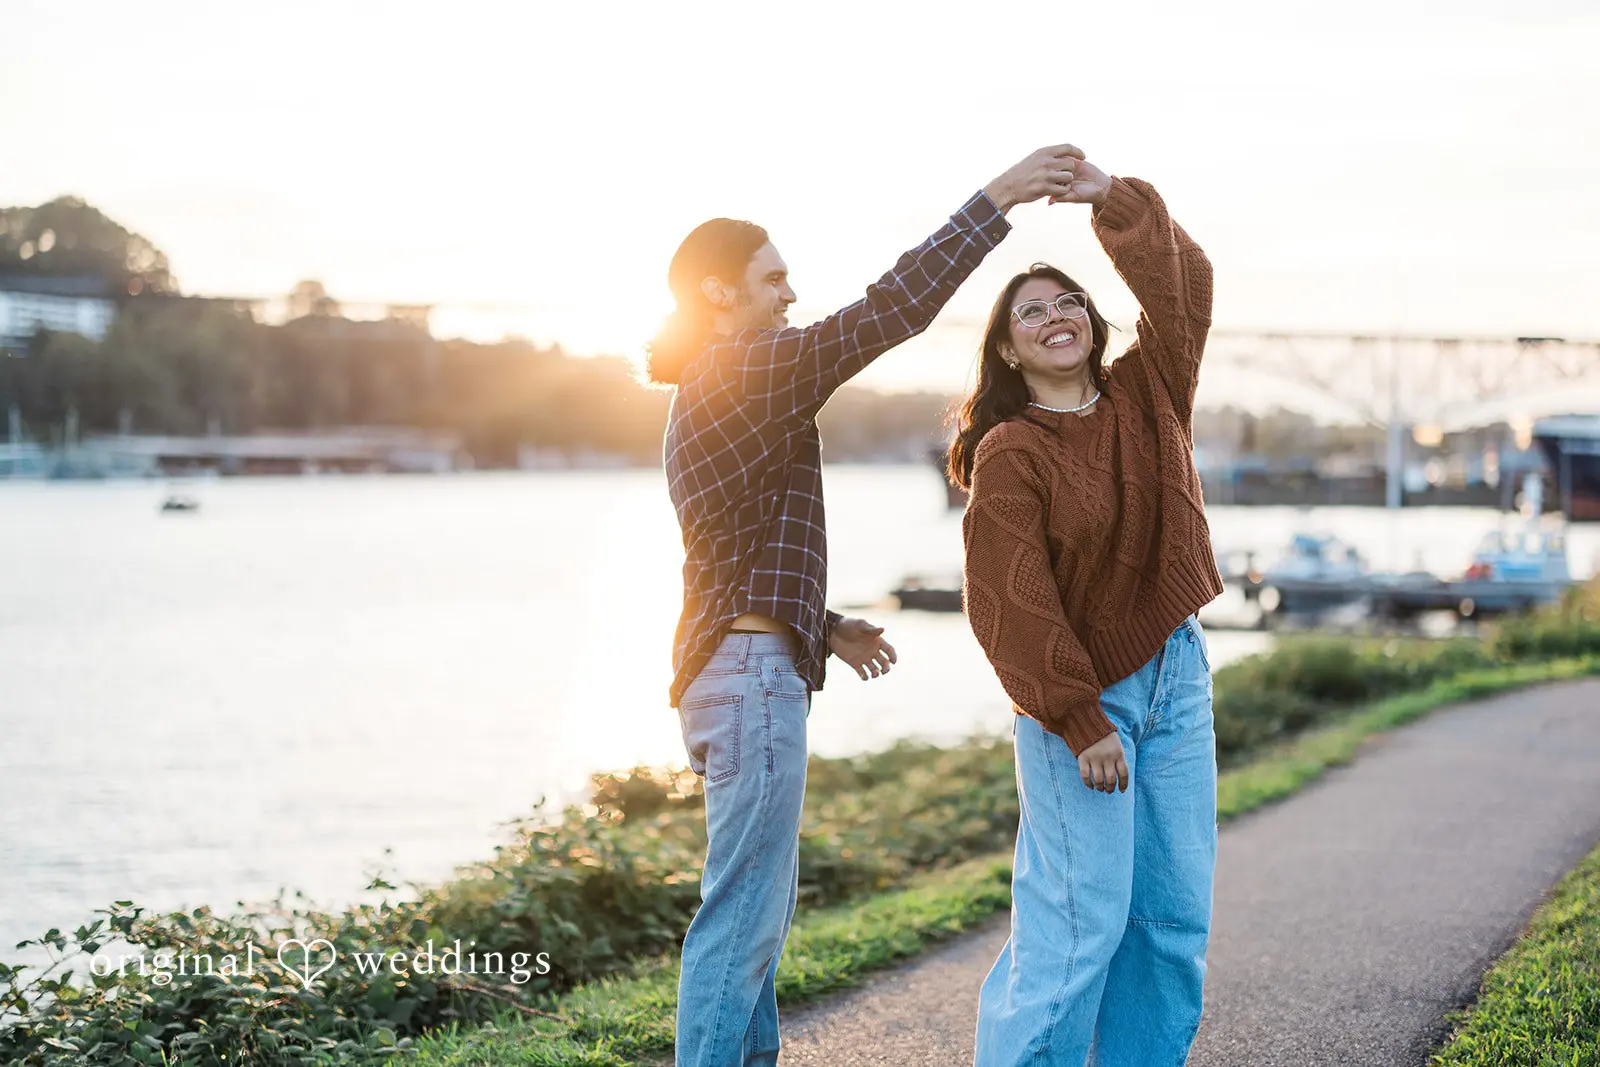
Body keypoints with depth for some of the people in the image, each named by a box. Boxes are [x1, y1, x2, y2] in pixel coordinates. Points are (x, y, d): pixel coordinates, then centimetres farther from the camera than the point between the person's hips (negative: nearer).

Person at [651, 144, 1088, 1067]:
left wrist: (824, 629, 18)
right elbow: (889, 310, -20)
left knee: (765, 904, 17)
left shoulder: (705, 394, 20)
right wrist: (997, 201, -18)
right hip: (754, 669, -11)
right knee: (742, 913, -7)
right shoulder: (746, 368, -11)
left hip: (746, 662, 11)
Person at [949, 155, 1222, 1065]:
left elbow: (1182, 288, -2)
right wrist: (1081, 723, -16)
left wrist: (1115, 201, -16)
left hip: (1176, 674, 7)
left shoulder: (1147, 396, 7)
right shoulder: (1010, 455, -11)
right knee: (1081, 916, -8)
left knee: (1177, 910, 10)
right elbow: (1014, 604, -14)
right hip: (1079, 693, -6)